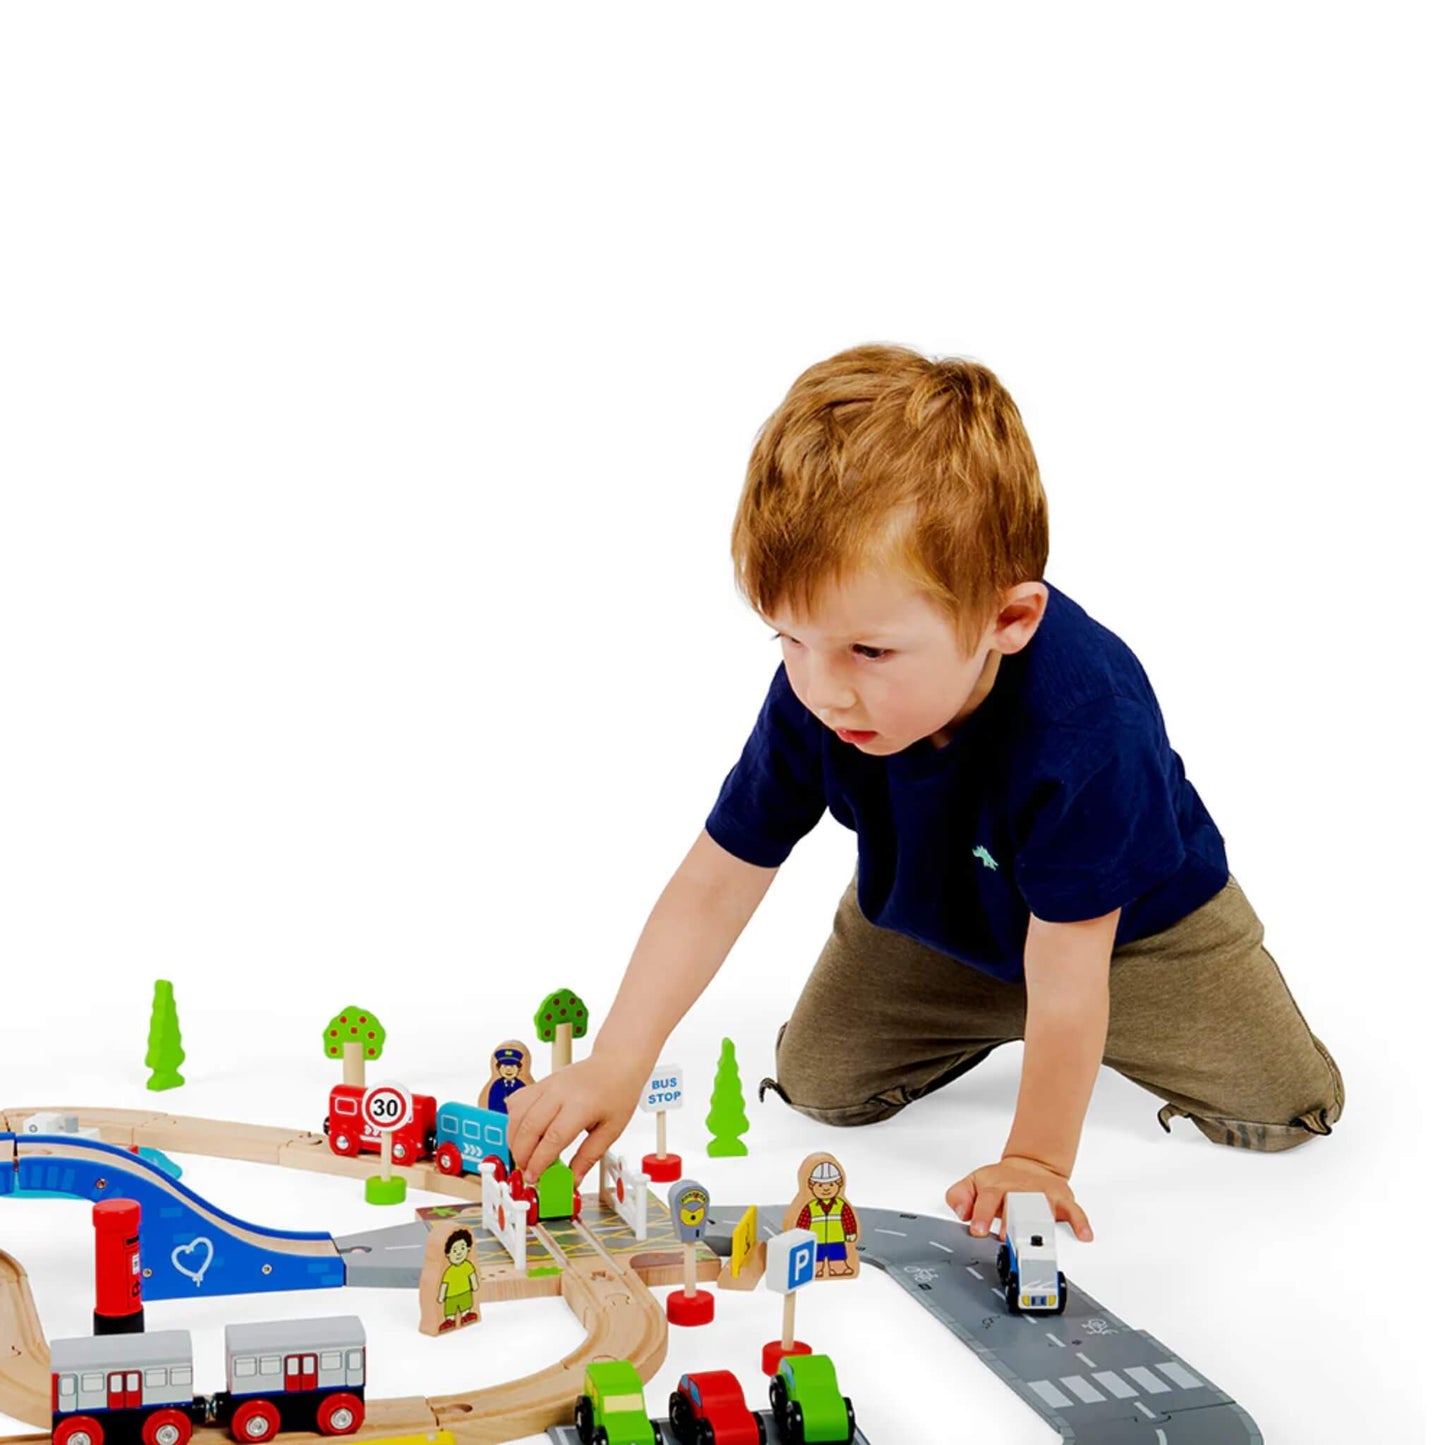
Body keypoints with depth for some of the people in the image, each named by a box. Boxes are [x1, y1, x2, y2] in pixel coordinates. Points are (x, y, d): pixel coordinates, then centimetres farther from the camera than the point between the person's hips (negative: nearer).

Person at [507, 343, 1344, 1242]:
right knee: (818, 1083, 1)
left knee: (1283, 1107, -10)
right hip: (924, 917, 4)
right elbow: (716, 886, -24)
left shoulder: (1082, 728, -45)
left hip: (1134, 919, -3)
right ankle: (980, 1021, 27)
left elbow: (1064, 973, -37)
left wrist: (1036, 1159, -32)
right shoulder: (812, 701, -31)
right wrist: (618, 1063, -32)